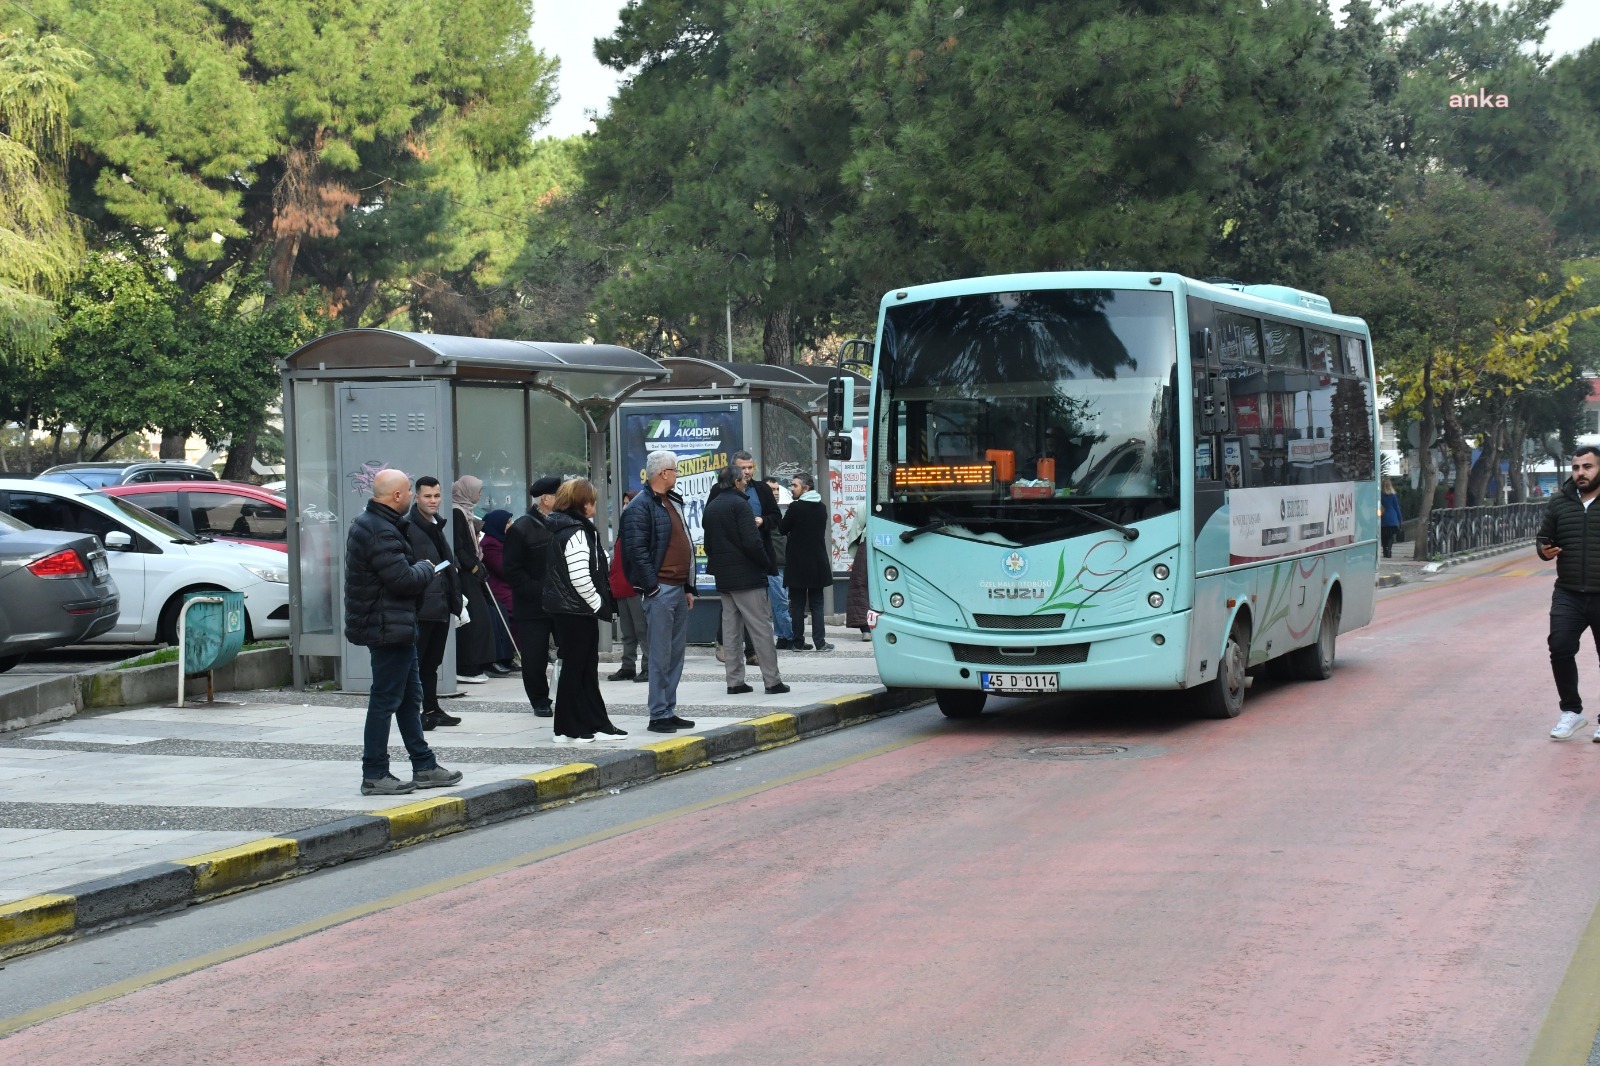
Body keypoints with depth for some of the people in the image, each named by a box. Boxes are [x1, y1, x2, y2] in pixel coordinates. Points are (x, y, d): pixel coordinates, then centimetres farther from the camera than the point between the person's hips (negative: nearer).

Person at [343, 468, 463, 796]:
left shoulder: (368, 524, 14)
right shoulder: (381, 532, -22)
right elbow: (404, 579, -24)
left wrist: (418, 571, 4)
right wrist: (426, 569, -6)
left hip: (391, 628, 11)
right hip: (389, 629, -11)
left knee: (410, 697, 16)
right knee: (385, 700, -5)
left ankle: (424, 767, 23)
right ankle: (374, 775, 0)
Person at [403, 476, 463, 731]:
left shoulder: (437, 525, 19)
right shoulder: (408, 526, -10)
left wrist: (456, 599, 21)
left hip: (441, 604, 9)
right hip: (420, 605, -9)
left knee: (432, 662, 15)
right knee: (416, 660, -6)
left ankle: (432, 710, 22)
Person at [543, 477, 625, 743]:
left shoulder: (563, 528, 14)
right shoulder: (575, 533, -18)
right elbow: (580, 578, -25)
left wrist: (601, 602, 16)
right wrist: (598, 604, -13)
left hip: (568, 610, 10)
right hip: (576, 611, -10)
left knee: (587, 668, 15)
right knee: (574, 667, -2)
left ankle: (596, 722, 22)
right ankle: (568, 730, 5)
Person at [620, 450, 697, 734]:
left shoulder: (673, 502, 18)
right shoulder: (641, 507, -12)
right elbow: (637, 550, -17)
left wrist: (689, 588, 18)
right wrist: (652, 588, -18)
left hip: (678, 590, 9)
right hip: (660, 590, -9)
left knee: (676, 654, 12)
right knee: (660, 655, -6)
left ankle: (669, 711, 19)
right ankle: (658, 716, -1)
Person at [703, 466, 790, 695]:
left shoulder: (711, 507, 13)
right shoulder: (739, 504, -12)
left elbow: (708, 543, 18)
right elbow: (751, 542, -19)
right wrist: (766, 563, -7)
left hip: (723, 578, 8)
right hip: (746, 576, -8)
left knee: (731, 629, 10)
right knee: (761, 627, -4)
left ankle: (734, 681, 9)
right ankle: (772, 681, -5)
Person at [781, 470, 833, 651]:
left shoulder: (795, 508, -13)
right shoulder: (821, 508, 6)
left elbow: (782, 529, -7)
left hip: (798, 563, -4)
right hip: (818, 562, 5)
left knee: (797, 604, 3)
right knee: (816, 604, 7)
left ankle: (799, 642, 4)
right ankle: (819, 642, 1)